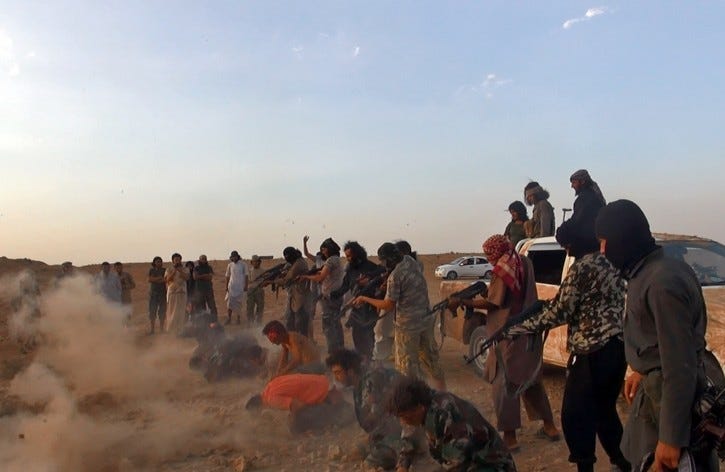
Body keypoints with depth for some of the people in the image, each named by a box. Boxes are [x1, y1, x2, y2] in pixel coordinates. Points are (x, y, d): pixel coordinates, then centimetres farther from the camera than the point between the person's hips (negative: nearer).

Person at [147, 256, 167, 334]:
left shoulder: (164, 270, 10)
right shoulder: (151, 270, 14)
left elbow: (167, 279, -4)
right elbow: (150, 279, -1)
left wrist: (155, 279, -11)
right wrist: (160, 278, -8)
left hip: (162, 293, -1)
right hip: (153, 293, 1)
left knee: (162, 311, -4)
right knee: (152, 311, -2)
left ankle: (161, 328, 1)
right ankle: (152, 329, 3)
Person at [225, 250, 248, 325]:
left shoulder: (243, 264, 0)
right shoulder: (230, 265, 7)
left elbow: (246, 276, 1)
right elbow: (228, 276, 11)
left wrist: (246, 286, -5)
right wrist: (226, 286, 5)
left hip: (240, 287, -2)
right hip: (231, 286, 2)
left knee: (239, 303, 3)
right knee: (229, 303, -3)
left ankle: (238, 319, 13)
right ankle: (228, 318, 3)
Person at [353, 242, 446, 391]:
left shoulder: (394, 277, -23)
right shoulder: (410, 260, 0)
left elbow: (388, 306, -16)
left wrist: (365, 299, -7)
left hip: (408, 325, -8)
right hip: (426, 318, 8)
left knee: (407, 363, 5)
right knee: (430, 358, 19)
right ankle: (442, 391, 28)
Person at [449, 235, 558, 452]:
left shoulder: (503, 270, -15)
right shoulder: (525, 263, 9)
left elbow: (493, 304, -17)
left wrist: (462, 302, -12)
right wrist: (490, 289, 14)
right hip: (530, 333, 8)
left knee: (505, 385, 0)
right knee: (531, 380, 20)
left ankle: (509, 437, 3)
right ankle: (549, 427, 28)